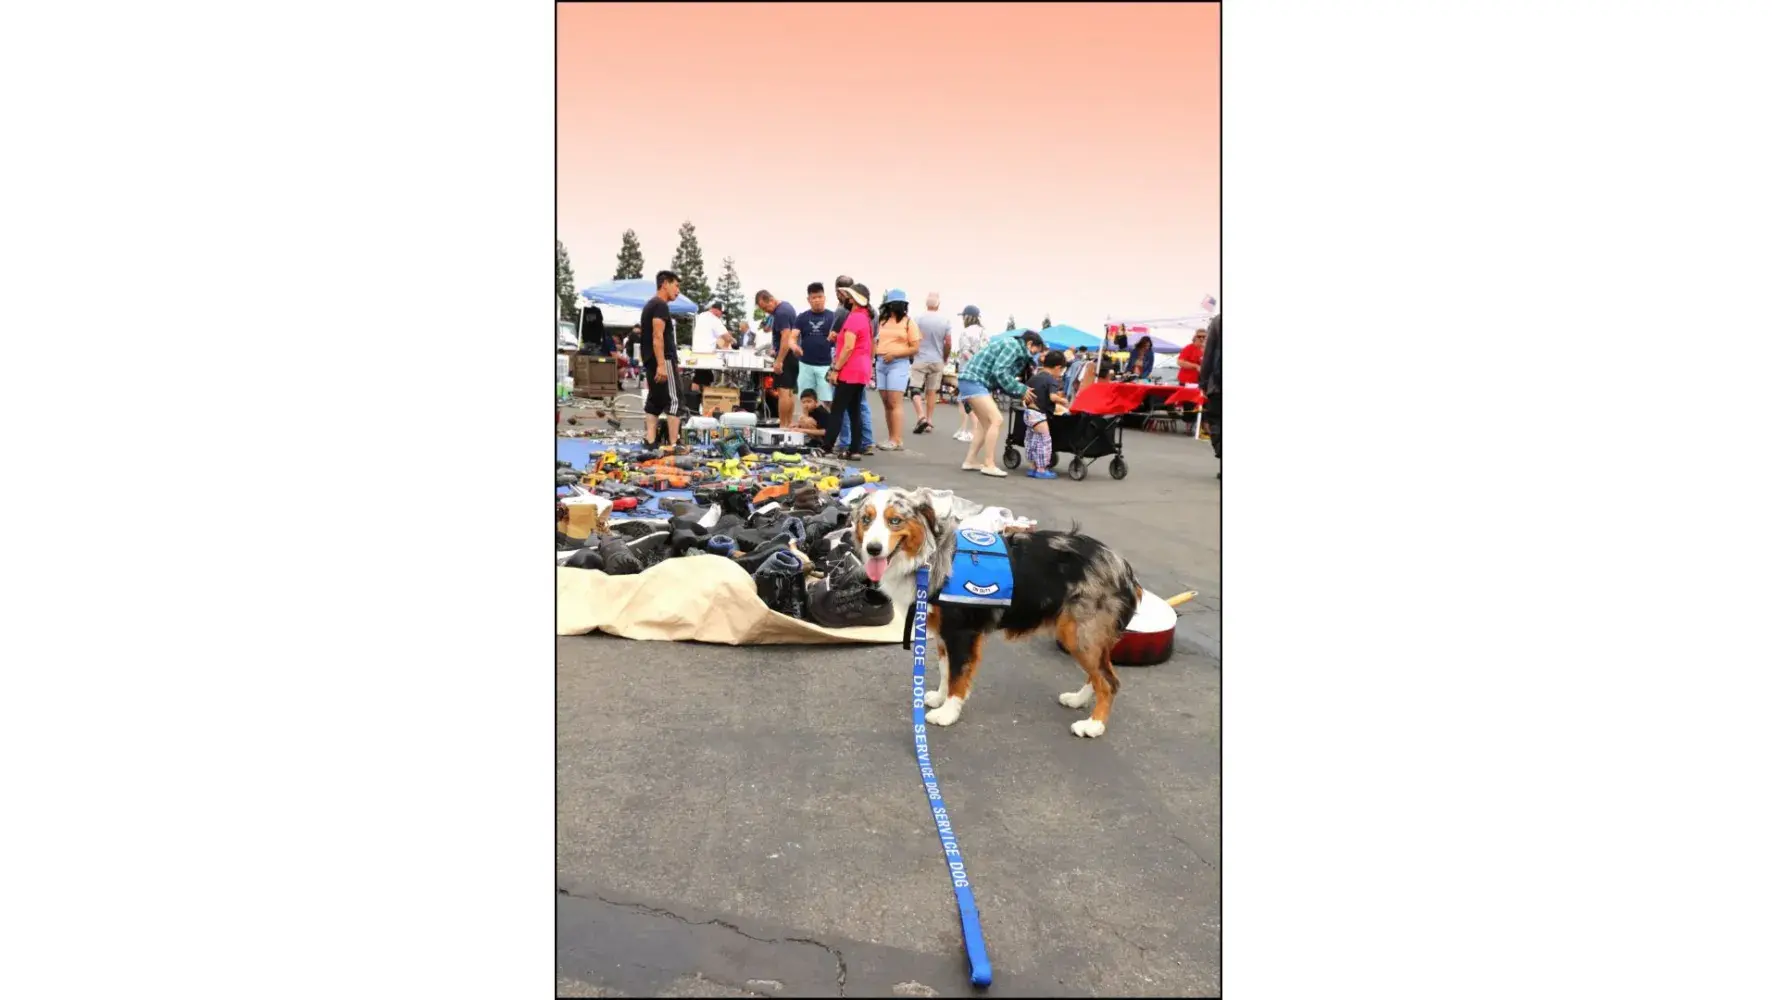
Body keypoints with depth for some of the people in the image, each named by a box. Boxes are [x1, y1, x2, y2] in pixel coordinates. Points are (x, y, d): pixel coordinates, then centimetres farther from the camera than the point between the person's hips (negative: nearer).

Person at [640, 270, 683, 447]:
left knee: (654, 401, 9)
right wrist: (661, 364, -25)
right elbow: (657, 336, -20)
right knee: (674, 401, -9)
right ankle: (674, 444, -14)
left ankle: (650, 443, 5)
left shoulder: (650, 305, 21)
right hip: (663, 360, -10)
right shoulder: (660, 305, -11)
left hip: (650, 361, 10)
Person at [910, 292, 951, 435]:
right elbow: (948, 343, 0)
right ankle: (929, 421, 10)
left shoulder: (919, 318, -8)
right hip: (937, 361, 2)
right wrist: (945, 358, 16)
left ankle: (921, 416, -17)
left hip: (920, 359, -2)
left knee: (916, 389, 2)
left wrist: (913, 354, 14)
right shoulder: (945, 320, -3)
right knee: (932, 391, 9)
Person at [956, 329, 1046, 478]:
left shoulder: (1016, 350, 19)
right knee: (996, 420, -14)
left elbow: (1002, 379, 17)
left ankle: (969, 461, 15)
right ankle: (988, 465, -12)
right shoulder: (1013, 345, -10)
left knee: (988, 425, 13)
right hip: (972, 380, -10)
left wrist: (1020, 395, 7)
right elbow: (999, 372, -20)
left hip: (974, 382, 10)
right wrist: (1021, 389, -12)